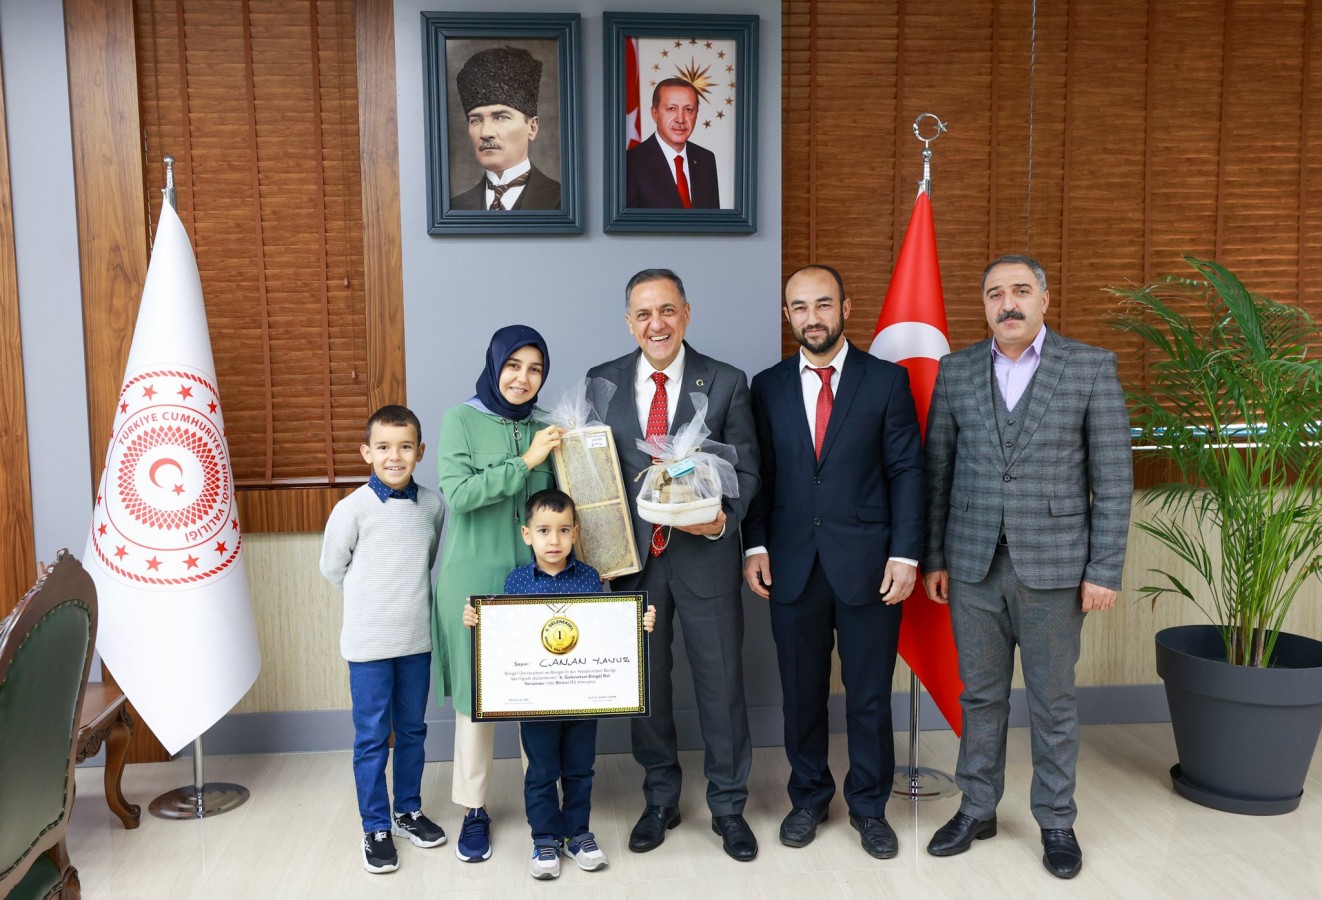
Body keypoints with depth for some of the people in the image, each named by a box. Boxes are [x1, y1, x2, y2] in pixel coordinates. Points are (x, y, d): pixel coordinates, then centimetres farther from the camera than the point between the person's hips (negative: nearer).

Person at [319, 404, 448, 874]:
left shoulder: (433, 505, -2)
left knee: (412, 731, 16)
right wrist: (372, 602, 8)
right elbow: (333, 567, 1)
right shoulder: (352, 508, -12)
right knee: (372, 738, 6)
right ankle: (376, 828, 19)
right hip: (369, 642, -3)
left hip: (417, 640, 4)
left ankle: (408, 811, 33)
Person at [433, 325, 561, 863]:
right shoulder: (460, 420, -3)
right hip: (473, 578, -3)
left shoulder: (543, 429, 7)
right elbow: (458, 493, -14)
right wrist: (524, 463, -18)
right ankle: (474, 808, 22)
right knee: (474, 695, 6)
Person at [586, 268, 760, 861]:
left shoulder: (726, 382, -2)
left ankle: (727, 806, 28)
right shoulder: (602, 382, 3)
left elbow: (745, 468, -1)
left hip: (705, 556, -1)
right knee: (646, 684, 14)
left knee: (721, 683, 8)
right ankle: (659, 800, 34)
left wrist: (724, 519, -20)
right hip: (631, 558, 2)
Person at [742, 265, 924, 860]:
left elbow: (907, 471, -2)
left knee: (869, 695, 9)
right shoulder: (768, 387, 7)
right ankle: (808, 797, 31)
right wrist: (755, 545, -2)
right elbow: (760, 473, 8)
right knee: (801, 693, 12)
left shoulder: (887, 380, 0)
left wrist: (905, 554, -8)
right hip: (792, 564, 2)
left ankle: (869, 805, 28)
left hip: (868, 564, -1)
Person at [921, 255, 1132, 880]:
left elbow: (1113, 477, -4)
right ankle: (977, 809, 28)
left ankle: (1056, 820, 26)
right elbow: (938, 471, 7)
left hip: (1053, 566, -2)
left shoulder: (1091, 367, -3)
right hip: (973, 564, 2)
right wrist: (934, 558, 5)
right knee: (980, 694, 13)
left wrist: (1105, 570, -8)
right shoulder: (956, 371, 4)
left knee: (1053, 700, 9)